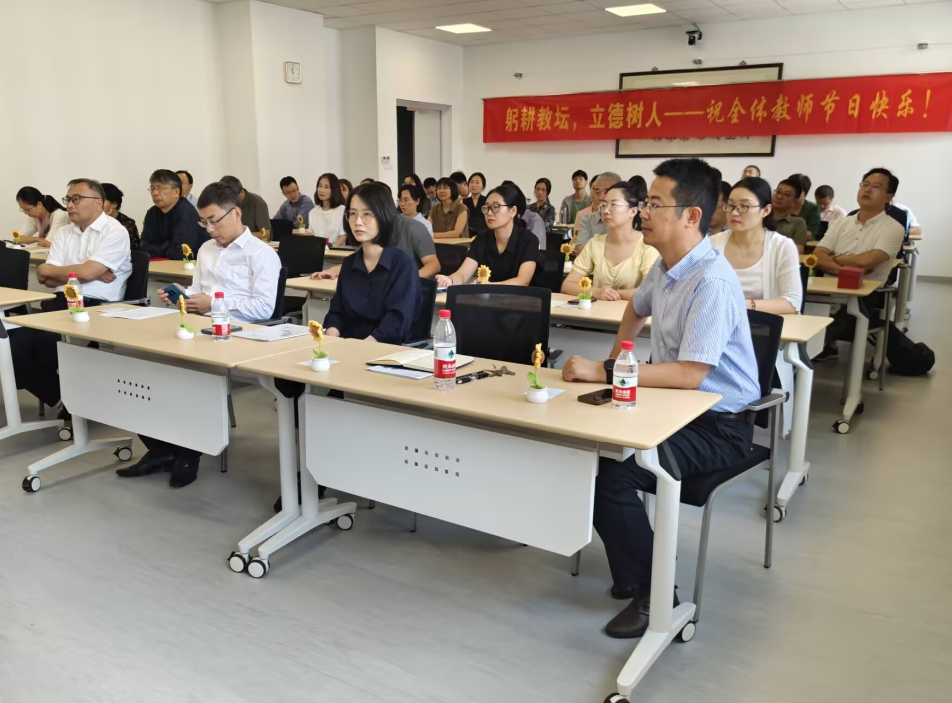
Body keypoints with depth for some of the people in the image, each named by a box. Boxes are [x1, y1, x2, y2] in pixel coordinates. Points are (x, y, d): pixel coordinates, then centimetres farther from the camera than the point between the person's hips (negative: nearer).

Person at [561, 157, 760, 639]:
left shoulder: (712, 282, -23)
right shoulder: (666, 268, 6)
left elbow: (689, 374, -30)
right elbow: (636, 310, 29)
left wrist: (605, 373, -26)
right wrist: (614, 360, 17)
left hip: (718, 425, -9)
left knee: (612, 472, -26)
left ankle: (652, 594, -2)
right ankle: (629, 569, 11)